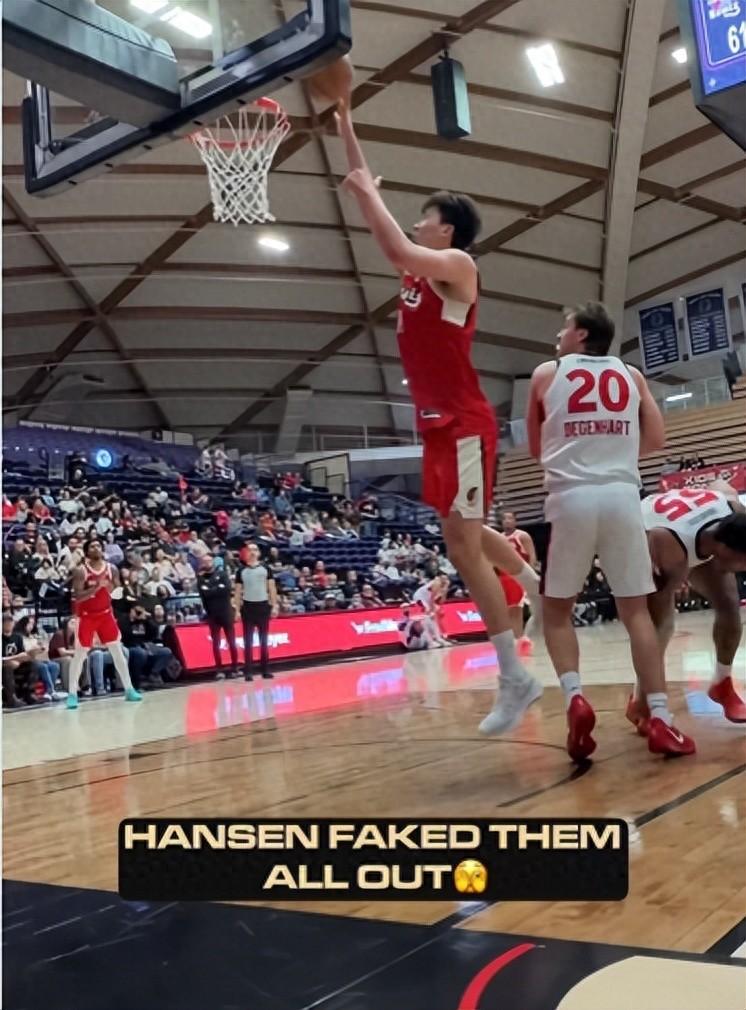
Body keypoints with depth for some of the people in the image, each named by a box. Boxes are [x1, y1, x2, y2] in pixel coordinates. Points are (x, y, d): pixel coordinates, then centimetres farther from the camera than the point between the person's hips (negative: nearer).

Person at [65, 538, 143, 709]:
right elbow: (77, 597, -23)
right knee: (80, 654, -3)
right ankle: (72, 694, 4)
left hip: (106, 614, 4)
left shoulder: (112, 569, -3)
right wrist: (97, 587, -31)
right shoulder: (80, 571, -15)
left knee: (117, 650, 4)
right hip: (86, 616, -4)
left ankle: (129, 690, 11)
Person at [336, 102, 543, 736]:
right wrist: (345, 126, 18)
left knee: (463, 545, -9)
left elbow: (397, 248, -28)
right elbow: (370, 203, 19)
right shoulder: (419, 271, 16)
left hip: (464, 425, -9)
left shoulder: (457, 266, -7)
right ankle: (543, 591, 37)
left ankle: (516, 679, -3)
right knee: (468, 535, 19)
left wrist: (369, 194, -12)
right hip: (439, 425, 9)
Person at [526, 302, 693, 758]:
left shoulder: (546, 374, 11)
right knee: (636, 609, 8)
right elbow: (656, 439, 13)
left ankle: (575, 698, -8)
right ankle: (661, 719, 1)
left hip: (572, 498, -2)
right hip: (623, 495, 2)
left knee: (557, 609, 12)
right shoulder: (631, 375, 15)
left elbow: (536, 447, 18)